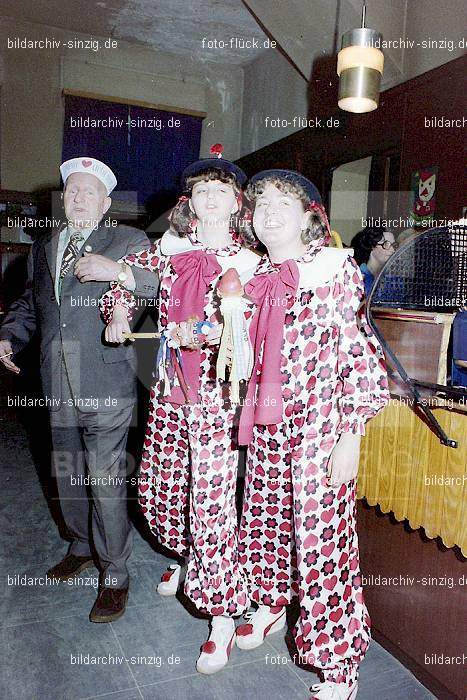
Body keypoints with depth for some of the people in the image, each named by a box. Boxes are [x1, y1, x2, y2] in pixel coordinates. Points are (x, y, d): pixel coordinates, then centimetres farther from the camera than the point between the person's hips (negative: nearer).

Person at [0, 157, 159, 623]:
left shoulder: (128, 242, -2)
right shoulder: (42, 249, 16)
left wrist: (117, 271, -28)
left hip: (106, 386, -6)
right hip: (58, 388, 6)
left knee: (106, 482, -1)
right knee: (67, 475, 19)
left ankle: (115, 576, 19)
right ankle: (81, 547, 43)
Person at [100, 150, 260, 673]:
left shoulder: (248, 261, -4)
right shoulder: (170, 250, 7)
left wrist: (203, 332, -27)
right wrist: (118, 311, 3)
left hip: (214, 397, -5)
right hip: (169, 392, 5)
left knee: (211, 503, -5)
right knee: (157, 488, 17)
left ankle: (223, 618, 14)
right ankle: (185, 558, 47)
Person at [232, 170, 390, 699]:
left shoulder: (336, 267, -6)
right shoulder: (255, 277, 10)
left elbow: (359, 353, -10)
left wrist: (351, 436, -14)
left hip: (320, 427, -5)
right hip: (265, 423, 6)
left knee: (322, 537, 1)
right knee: (265, 519, 18)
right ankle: (269, 606, 46)